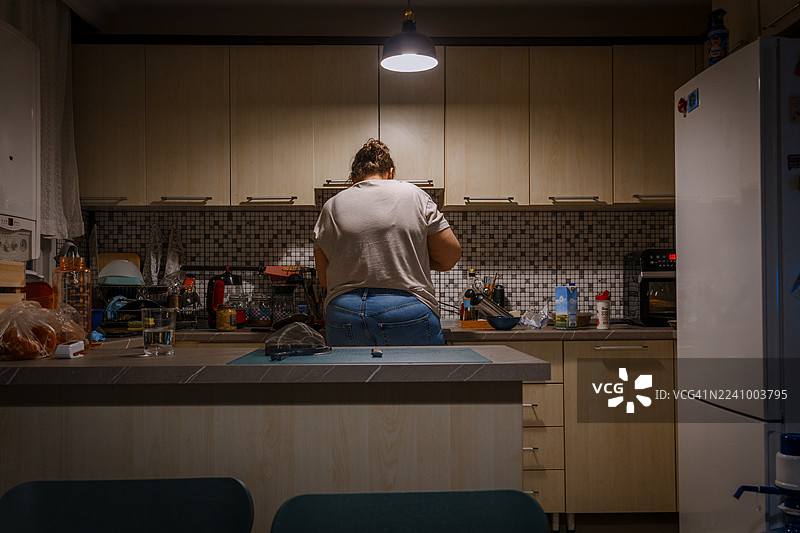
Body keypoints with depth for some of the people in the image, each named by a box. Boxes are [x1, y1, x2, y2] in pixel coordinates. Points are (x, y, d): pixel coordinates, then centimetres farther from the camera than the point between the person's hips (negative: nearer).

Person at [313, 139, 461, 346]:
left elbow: (325, 279, 12)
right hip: (408, 315, -2)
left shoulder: (331, 207, 9)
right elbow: (450, 256, 4)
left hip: (343, 316, 3)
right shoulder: (413, 195, 4)